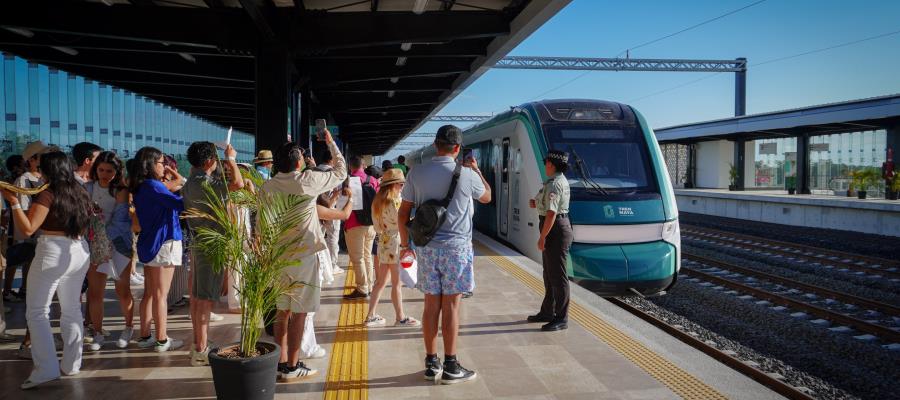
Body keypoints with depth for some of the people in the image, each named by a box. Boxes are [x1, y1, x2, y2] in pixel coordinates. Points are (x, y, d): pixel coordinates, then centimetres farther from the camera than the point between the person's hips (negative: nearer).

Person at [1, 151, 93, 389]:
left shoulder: (48, 194, -12)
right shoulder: (80, 193, 7)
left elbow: (28, 228, -15)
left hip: (53, 253, -7)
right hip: (79, 252, 7)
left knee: (37, 312, 0)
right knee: (72, 310, 14)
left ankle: (46, 368, -7)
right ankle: (72, 364, 19)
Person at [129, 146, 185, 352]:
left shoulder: (140, 187, 12)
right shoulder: (153, 186, -16)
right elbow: (180, 204, -25)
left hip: (148, 243, 9)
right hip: (164, 243, -9)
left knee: (149, 293, 13)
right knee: (160, 295, -4)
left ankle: (145, 336, 19)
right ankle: (162, 340, 3)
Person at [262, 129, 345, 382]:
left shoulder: (267, 187, 1)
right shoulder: (308, 180, -12)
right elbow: (341, 172, 3)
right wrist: (331, 143, 14)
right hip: (303, 256, -5)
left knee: (282, 311, 14)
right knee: (299, 313, 2)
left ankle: (281, 362, 20)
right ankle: (292, 367, 7)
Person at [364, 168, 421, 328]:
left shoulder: (378, 201, 9)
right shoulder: (394, 202, -16)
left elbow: (377, 226, 10)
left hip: (383, 243, 8)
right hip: (395, 244, -8)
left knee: (380, 282, 13)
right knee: (396, 283, 1)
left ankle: (371, 316, 16)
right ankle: (400, 318, 10)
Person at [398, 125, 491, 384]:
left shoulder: (417, 174, 1)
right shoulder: (466, 174, -8)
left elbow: (403, 213, 4)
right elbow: (486, 197, 12)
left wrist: (405, 243, 16)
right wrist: (476, 170, 25)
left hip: (426, 247, 3)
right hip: (456, 246, -3)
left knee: (431, 305, 10)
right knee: (451, 307, 2)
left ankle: (432, 363, 18)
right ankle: (450, 367, 9)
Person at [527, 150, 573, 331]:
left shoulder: (554, 184, -19)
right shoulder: (561, 181, 14)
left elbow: (551, 213, -24)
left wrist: (542, 237, -20)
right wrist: (537, 203, 5)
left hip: (556, 230, -11)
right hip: (559, 228, 11)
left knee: (557, 275, -4)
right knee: (550, 273, 19)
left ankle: (561, 319, 3)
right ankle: (547, 312, 30)